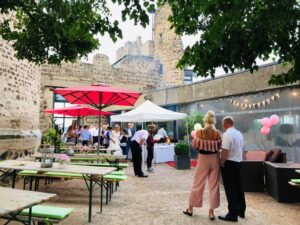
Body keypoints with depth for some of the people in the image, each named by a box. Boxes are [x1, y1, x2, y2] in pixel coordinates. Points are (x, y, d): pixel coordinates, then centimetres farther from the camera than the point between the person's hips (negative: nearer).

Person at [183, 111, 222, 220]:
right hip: (215, 159, 2)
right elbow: (219, 146, 3)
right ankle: (211, 212, 18)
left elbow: (195, 145, -3)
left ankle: (190, 209, 24)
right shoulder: (218, 133, -5)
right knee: (214, 185, 11)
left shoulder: (199, 132, -11)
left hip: (203, 159, -1)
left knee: (198, 184, 11)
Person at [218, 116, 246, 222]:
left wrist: (221, 164, -12)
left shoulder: (227, 134, -18)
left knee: (230, 188, -1)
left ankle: (233, 214, 5)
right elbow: (242, 149, 17)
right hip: (238, 162, 9)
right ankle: (241, 210, 29)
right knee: (238, 186, 17)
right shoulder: (239, 134, 10)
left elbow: (225, 152, -22)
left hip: (229, 163, -9)